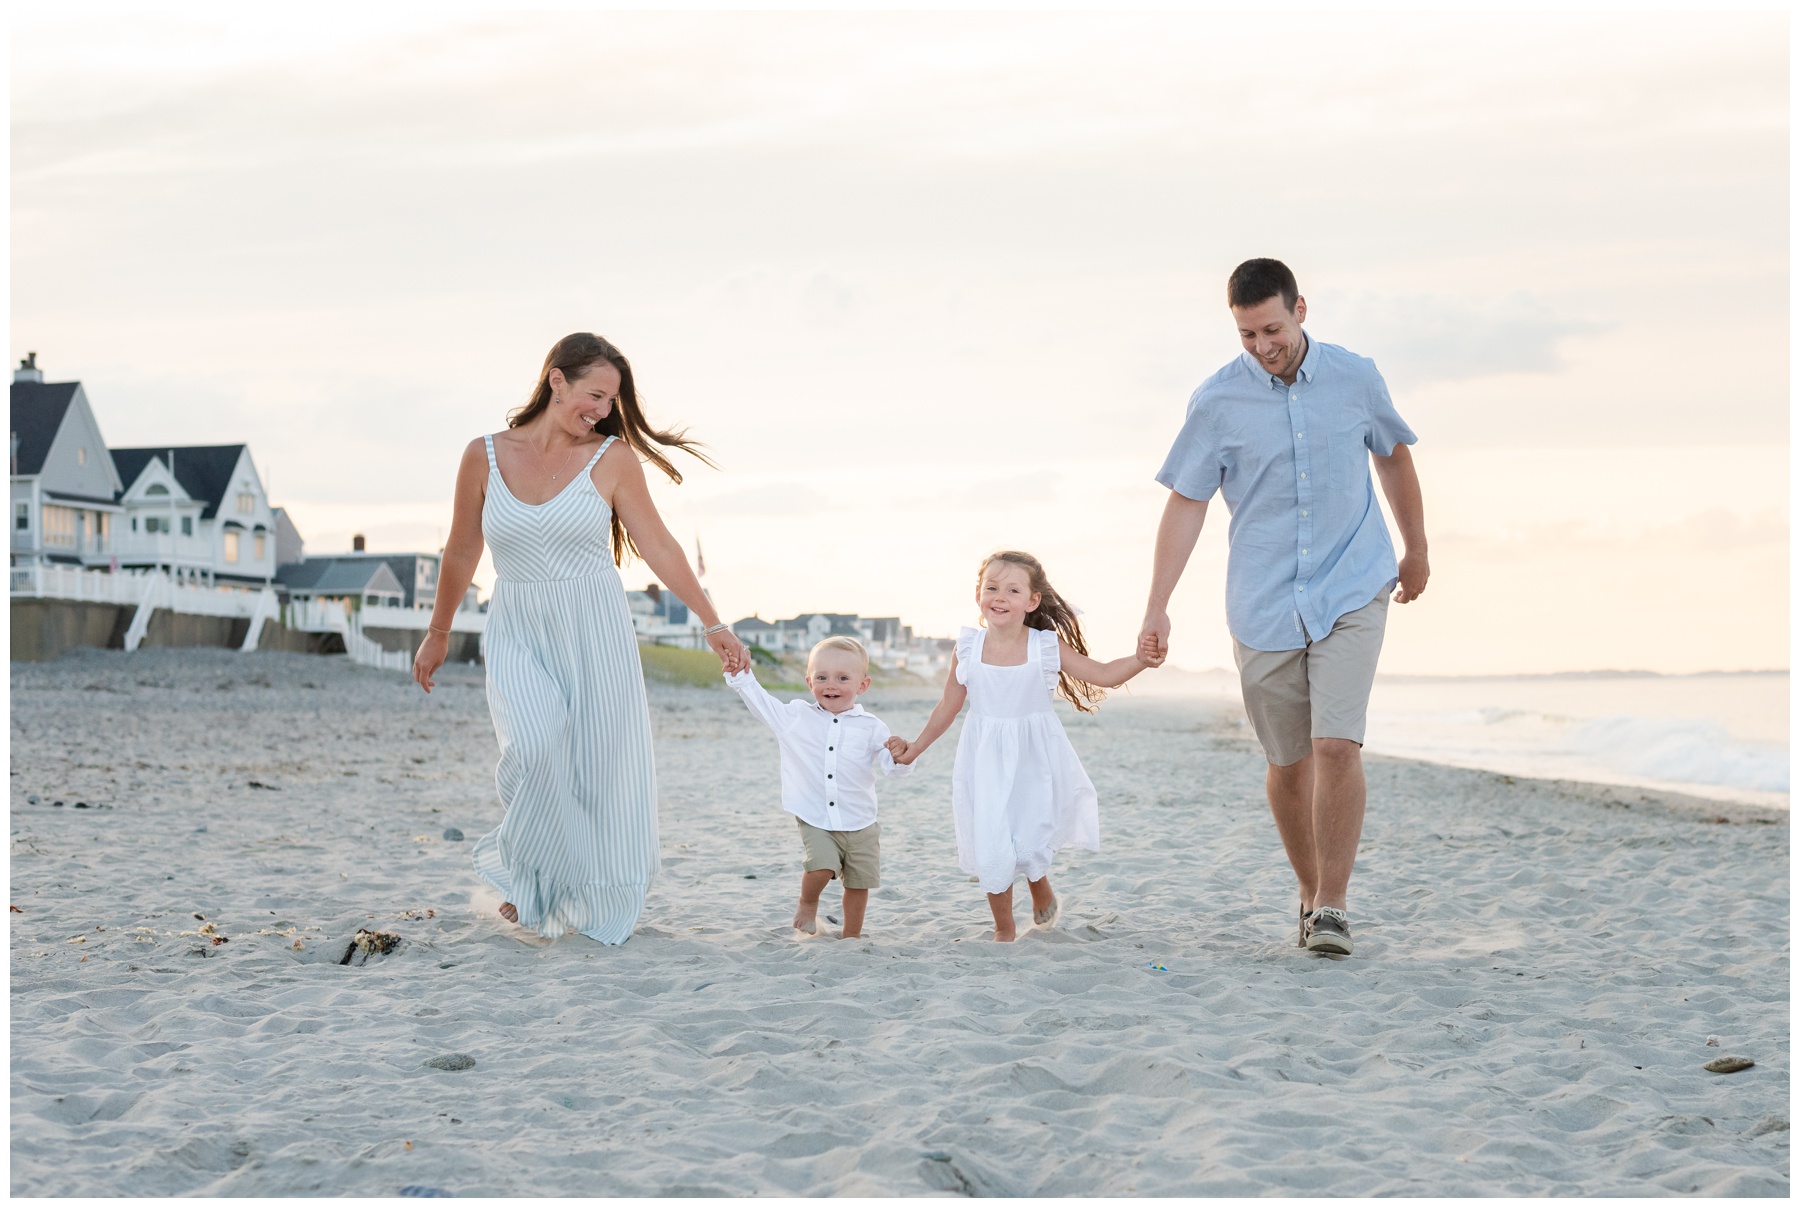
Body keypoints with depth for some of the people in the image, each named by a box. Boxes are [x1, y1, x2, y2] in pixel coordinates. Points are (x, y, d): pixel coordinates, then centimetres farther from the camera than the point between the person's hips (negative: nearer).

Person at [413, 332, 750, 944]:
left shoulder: (612, 458, -3)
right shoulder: (485, 456, 0)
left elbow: (659, 548, 0)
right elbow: (461, 554, 11)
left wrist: (713, 625, -3)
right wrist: (437, 634, 20)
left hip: (596, 637, 1)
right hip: (517, 635, 0)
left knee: (600, 769, -1)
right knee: (535, 749, -23)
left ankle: (586, 903, 16)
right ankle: (524, 876, -1)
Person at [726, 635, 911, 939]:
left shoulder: (871, 727, -2)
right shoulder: (795, 717, 2)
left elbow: (891, 765, -7)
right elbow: (758, 699, 13)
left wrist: (901, 757, -29)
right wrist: (739, 672, 3)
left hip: (860, 825, 1)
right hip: (815, 821, -1)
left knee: (859, 883, 8)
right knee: (821, 867, -22)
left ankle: (851, 936, 28)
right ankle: (807, 905, 10)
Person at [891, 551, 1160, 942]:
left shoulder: (1046, 647, -7)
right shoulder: (967, 649, -4)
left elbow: (1104, 674, -6)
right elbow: (949, 706, 9)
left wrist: (1141, 660, -24)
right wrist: (915, 747, 13)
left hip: (1035, 762, -1)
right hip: (986, 763, 1)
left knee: (1030, 844, -6)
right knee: (991, 849, -1)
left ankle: (1041, 888, 31)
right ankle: (1004, 931, 19)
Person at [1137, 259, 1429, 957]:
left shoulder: (1355, 380, -2)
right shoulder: (1217, 401, -5)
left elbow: (1393, 456, 16)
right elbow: (1186, 503, -2)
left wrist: (1417, 551, 24)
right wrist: (1156, 608, -7)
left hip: (1352, 592, -1)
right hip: (1264, 605, 1)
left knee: (1336, 746, -16)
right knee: (1288, 761, 8)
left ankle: (1333, 906, -8)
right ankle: (1310, 893, 28)